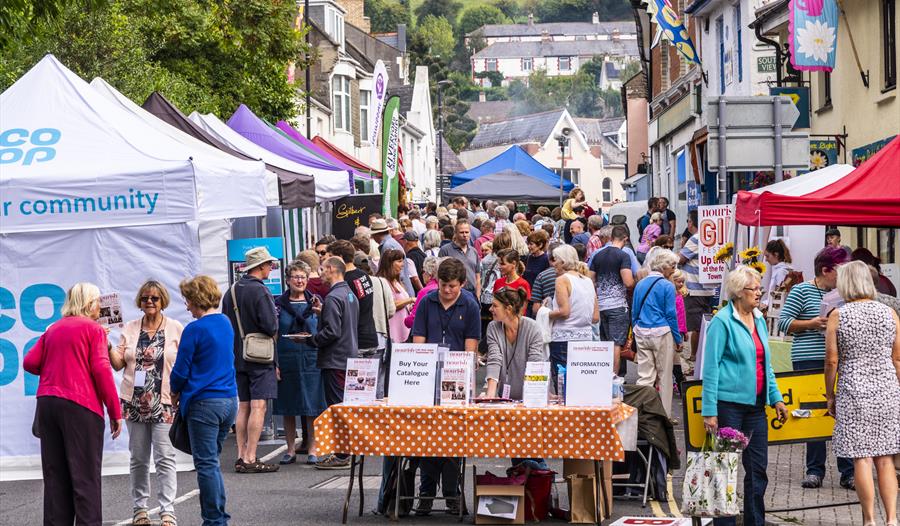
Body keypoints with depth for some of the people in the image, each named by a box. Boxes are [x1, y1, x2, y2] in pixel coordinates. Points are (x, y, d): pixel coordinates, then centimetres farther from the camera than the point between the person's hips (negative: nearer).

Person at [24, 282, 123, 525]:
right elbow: (101, 370, -10)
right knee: (85, 475, -3)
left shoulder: (53, 329, 16)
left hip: (46, 404, 6)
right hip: (79, 405, -6)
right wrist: (115, 412, -8)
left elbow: (30, 363, 8)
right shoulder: (93, 329, -1)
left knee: (55, 475, 9)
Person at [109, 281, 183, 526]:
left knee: (165, 457, -8)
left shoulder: (176, 328, 2)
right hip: (135, 402, 3)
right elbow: (118, 363, 7)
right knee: (138, 458, 8)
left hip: (165, 403, -3)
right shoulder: (130, 329, 10)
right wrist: (107, 346, -10)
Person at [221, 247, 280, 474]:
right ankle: (250, 459, -10)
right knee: (258, 407, -7)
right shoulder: (260, 291, -14)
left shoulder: (231, 291, 9)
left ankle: (241, 456, 12)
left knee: (243, 406, 12)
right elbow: (271, 327, -18)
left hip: (238, 358, 8)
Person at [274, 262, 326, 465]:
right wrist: (274, 363, -3)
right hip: (287, 361, 0)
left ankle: (312, 449, 5)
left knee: (312, 407, -2)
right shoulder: (279, 304, 6)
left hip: (311, 361, 0)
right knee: (288, 408, 4)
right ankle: (291, 450, 13)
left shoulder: (316, 302, 8)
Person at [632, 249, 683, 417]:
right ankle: (664, 415, 11)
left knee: (644, 377, 5)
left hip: (641, 334, 5)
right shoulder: (667, 286, -8)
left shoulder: (640, 285, 9)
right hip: (661, 334, -5)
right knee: (664, 377, 6)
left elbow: (634, 313, 12)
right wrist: (678, 340, -1)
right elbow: (671, 315, -8)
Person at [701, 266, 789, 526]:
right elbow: (711, 367, -11)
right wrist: (709, 411, -14)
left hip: (756, 404, 7)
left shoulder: (758, 319, 13)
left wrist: (776, 397, 16)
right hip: (729, 403, -7)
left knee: (758, 469, 9)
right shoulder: (722, 321, -9)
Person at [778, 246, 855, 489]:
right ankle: (815, 471, 10)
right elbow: (784, 322, -4)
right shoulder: (801, 291, -1)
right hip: (809, 361, -4)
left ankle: (848, 472, 5)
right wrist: (812, 324, -13)